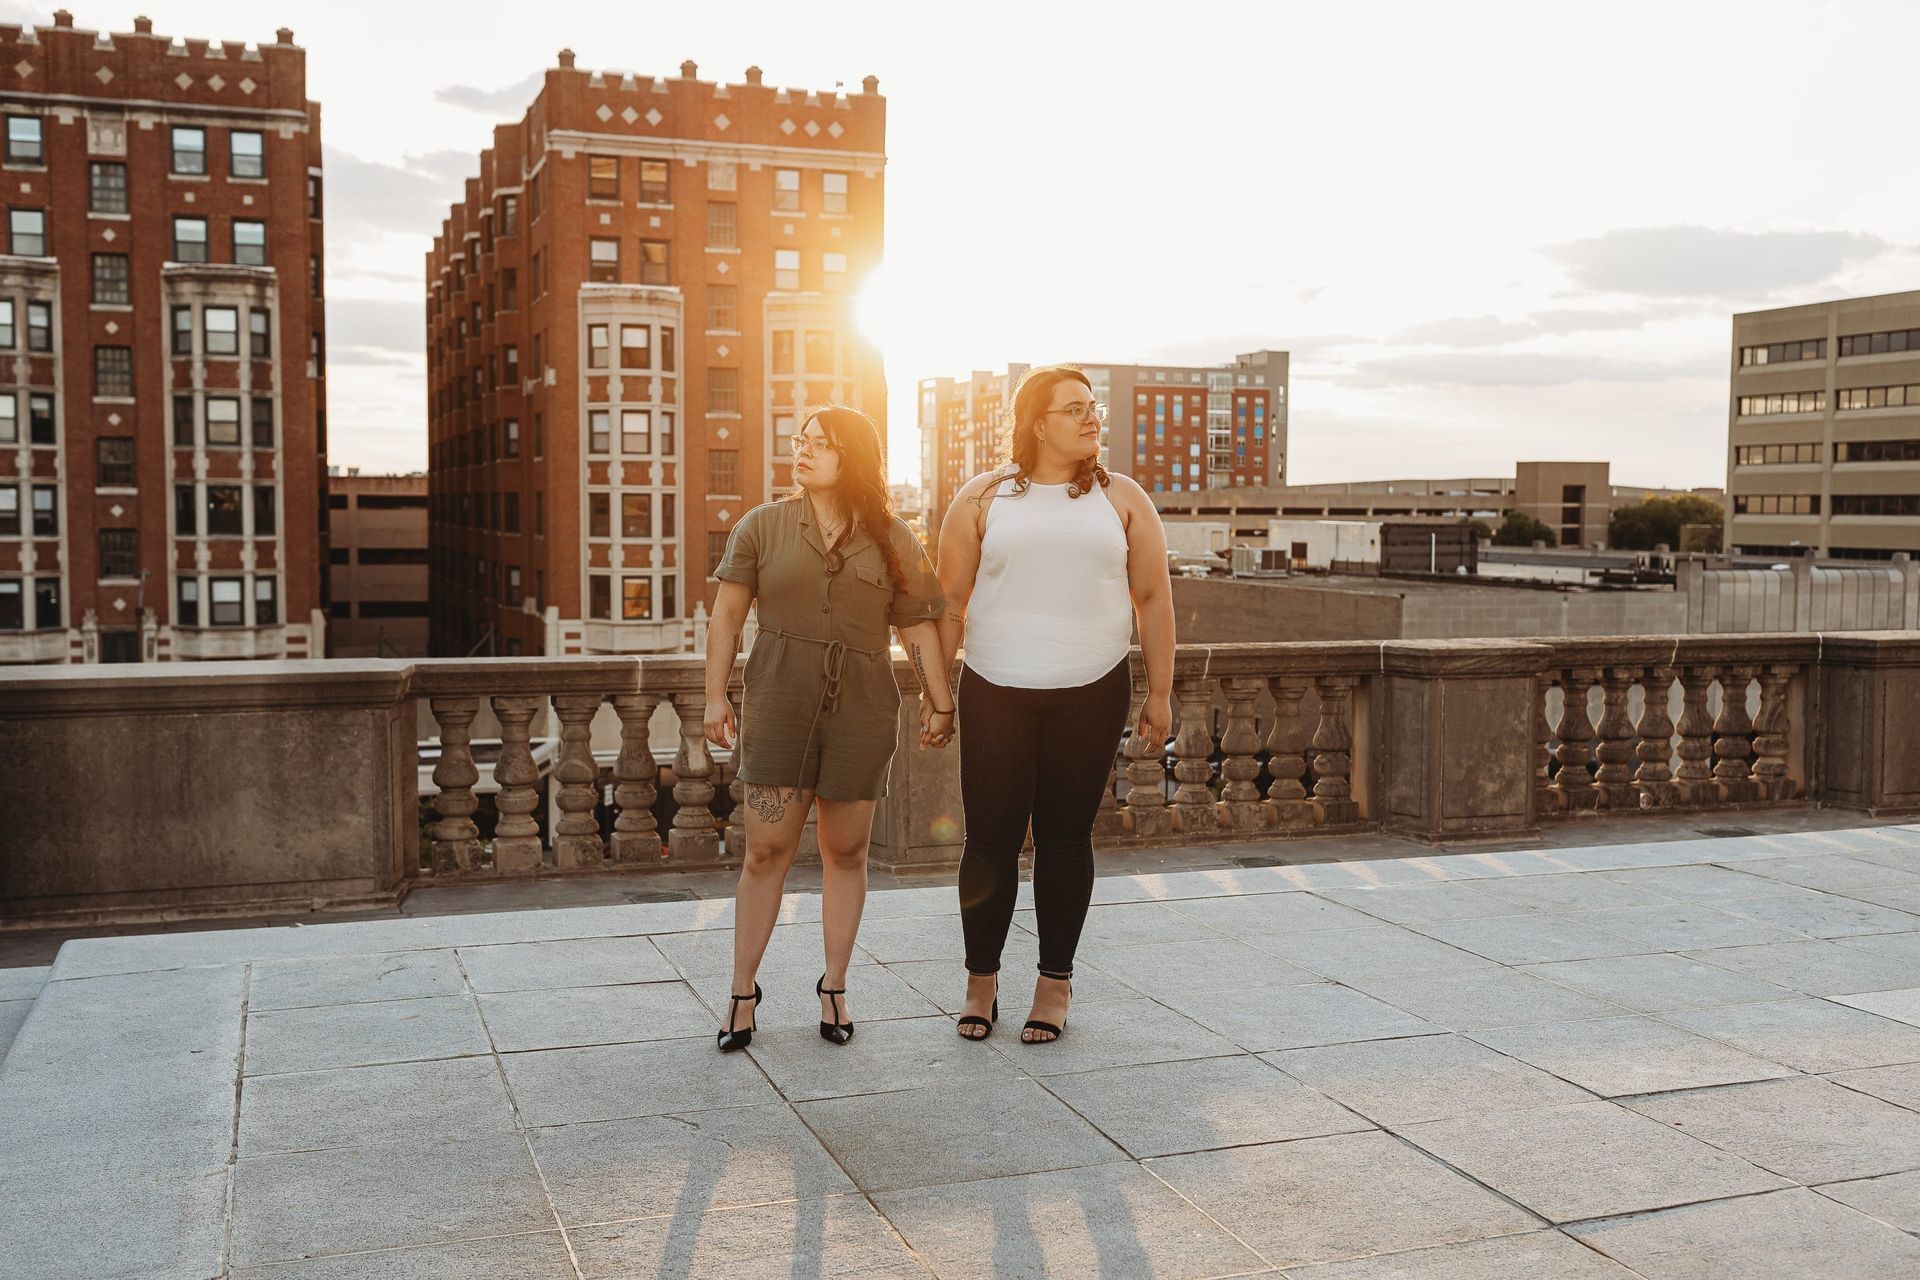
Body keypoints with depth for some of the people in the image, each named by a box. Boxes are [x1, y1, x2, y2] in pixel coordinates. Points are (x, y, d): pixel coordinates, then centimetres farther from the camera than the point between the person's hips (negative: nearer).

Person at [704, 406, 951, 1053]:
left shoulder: (892, 538, 7)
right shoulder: (762, 526, 5)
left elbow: (918, 627, 8)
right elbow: (726, 616, 5)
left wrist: (939, 701, 4)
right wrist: (716, 696, -1)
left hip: (861, 709, 1)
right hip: (779, 704, -1)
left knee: (846, 852, 7)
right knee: (766, 850, -1)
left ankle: (833, 987, 21)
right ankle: (743, 992, 11)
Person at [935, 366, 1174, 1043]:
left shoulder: (1121, 500, 8)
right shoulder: (983, 499, 5)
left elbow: (1154, 597, 9)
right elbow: (949, 598, 6)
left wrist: (1159, 693, 5)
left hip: (1091, 695, 1)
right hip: (995, 695, -1)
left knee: (1065, 836, 5)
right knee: (990, 837, 0)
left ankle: (1054, 985, 17)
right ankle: (981, 981, 16)